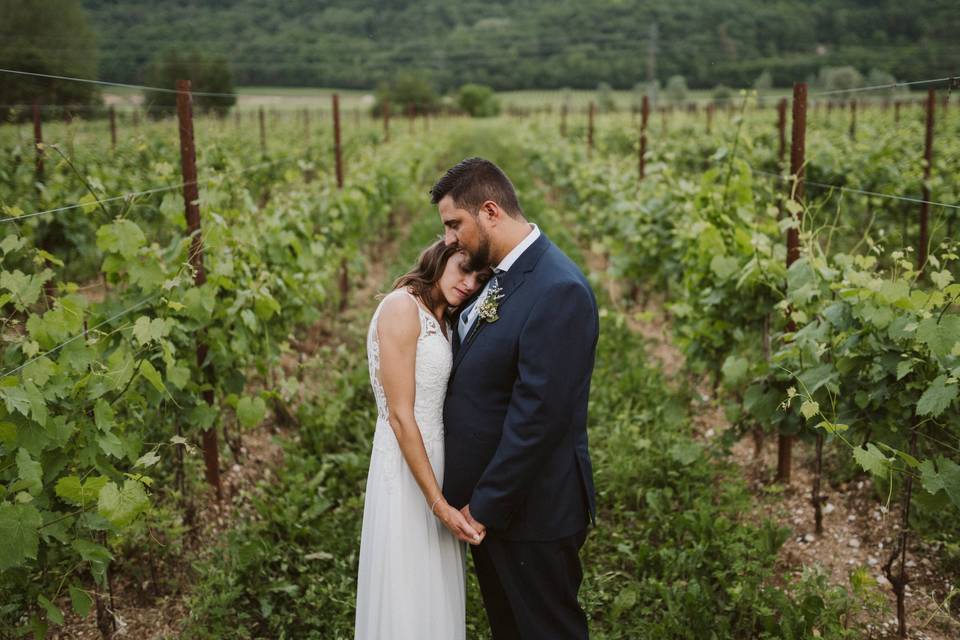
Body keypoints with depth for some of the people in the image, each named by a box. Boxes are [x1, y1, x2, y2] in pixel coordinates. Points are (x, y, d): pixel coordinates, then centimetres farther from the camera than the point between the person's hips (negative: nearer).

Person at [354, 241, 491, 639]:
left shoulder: (441, 319, 12)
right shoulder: (402, 307, -15)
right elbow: (400, 416, -19)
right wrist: (439, 504, -19)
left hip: (435, 463, 9)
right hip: (408, 473, -9)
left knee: (437, 600, 17)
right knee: (409, 602, 4)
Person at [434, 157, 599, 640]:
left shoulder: (559, 290, -22)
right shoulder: (497, 277, 6)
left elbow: (538, 415, -25)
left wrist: (487, 505, -18)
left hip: (530, 509, -8)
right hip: (486, 500, 8)